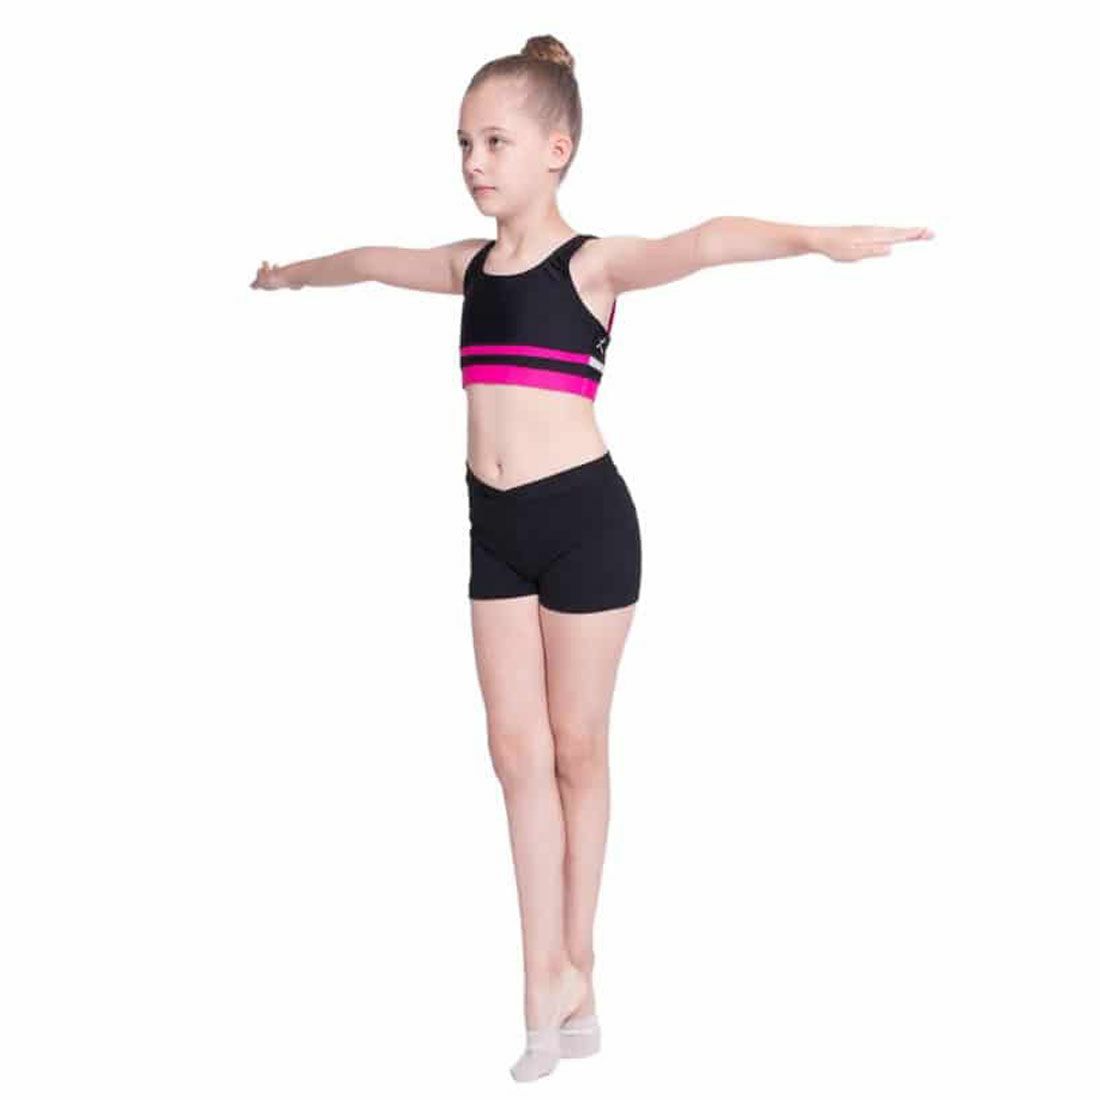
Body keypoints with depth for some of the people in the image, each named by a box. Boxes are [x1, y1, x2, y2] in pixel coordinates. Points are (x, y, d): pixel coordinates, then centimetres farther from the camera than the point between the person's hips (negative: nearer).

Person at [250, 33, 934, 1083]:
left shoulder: (593, 263, -9)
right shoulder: (469, 265, 10)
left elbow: (704, 243, -28)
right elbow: (371, 262, 29)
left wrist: (816, 237, -46)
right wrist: (291, 274, 49)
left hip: (583, 521, -6)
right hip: (495, 527, 6)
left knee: (574, 746, 5)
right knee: (517, 748, 3)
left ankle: (572, 966, 19)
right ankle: (551, 978, 7)